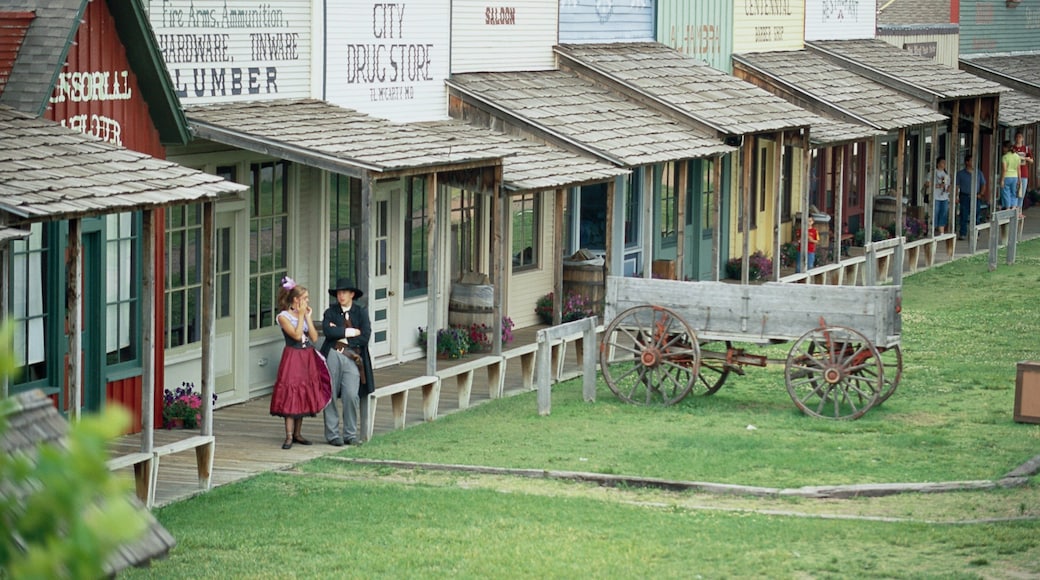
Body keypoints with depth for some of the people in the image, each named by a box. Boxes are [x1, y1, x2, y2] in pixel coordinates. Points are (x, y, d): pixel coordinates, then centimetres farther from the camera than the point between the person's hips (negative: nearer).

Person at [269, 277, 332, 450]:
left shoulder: (305, 315, 10)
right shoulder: (283, 317, -8)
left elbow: (314, 337, 1)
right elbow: (297, 335, -19)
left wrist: (308, 317, -2)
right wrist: (301, 316, -13)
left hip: (308, 358, 7)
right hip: (293, 357, -7)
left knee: (304, 395, 9)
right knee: (290, 395, -8)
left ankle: (297, 433, 17)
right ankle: (289, 436, -8)